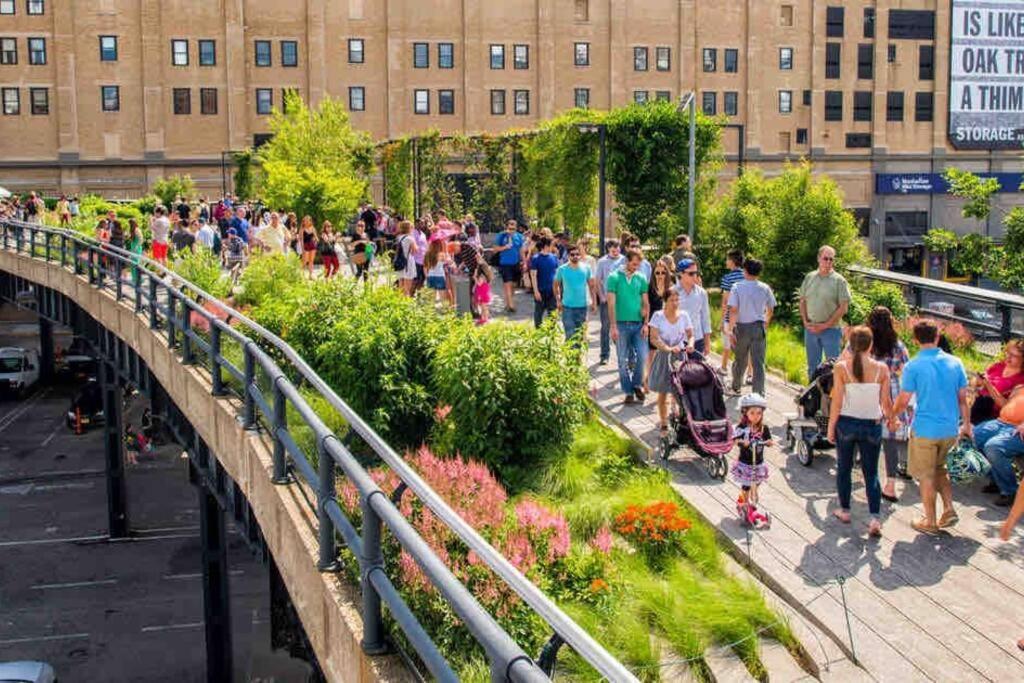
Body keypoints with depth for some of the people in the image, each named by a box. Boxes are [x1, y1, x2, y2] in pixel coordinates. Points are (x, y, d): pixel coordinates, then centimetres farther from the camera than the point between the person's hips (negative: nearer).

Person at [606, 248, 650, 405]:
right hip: (621, 324, -2)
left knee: (642, 356, -7)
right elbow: (611, 304, -5)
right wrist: (613, 326, -10)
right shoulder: (614, 277, -2)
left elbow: (646, 303, 9)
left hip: (638, 324, 2)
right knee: (623, 360, 4)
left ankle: (637, 384, 16)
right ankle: (628, 392, 14)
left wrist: (645, 324, -1)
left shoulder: (641, 279, 7)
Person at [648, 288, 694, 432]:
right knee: (663, 392, 6)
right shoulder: (658, 316, -6)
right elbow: (654, 339, -13)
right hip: (663, 356, -1)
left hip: (681, 355, 1)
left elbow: (690, 335, 7)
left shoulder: (683, 315, 2)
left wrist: (690, 344, -16)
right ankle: (663, 423, 17)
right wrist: (668, 348, -27)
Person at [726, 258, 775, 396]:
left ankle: (736, 388, 32)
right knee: (759, 363, 1)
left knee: (740, 360, 17)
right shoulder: (765, 288, 0)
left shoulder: (737, 287, -8)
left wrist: (730, 329, -9)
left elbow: (733, 310, -13)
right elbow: (770, 310, 10)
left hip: (742, 327, -1)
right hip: (759, 327, 1)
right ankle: (759, 394, -3)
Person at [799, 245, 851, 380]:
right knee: (812, 367, 13)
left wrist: (825, 325, -12)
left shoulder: (839, 280, -4)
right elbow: (802, 301, 13)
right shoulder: (809, 277, 8)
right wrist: (806, 322, -1)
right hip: (810, 329, 4)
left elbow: (843, 307, -8)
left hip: (830, 330, -4)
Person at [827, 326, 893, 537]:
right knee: (871, 472, 9)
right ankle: (875, 518, -2)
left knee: (844, 468, 19)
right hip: (872, 425, 1)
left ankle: (845, 511, 29)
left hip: (846, 423, -1)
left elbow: (837, 402, -11)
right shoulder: (881, 369, -8)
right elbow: (886, 403, -2)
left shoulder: (841, 367, -12)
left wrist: (831, 427, 0)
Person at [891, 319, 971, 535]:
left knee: (926, 476, 8)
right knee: (939, 468, 25)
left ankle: (930, 522, 16)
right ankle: (949, 510, 16)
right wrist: (967, 424, 18)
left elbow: (903, 401, -8)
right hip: (950, 428, 5)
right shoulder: (955, 363, 0)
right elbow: (963, 399, 6)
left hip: (925, 429, -4)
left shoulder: (913, 366, -13)